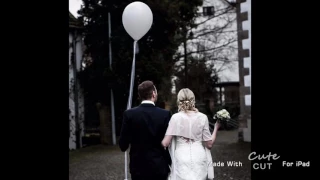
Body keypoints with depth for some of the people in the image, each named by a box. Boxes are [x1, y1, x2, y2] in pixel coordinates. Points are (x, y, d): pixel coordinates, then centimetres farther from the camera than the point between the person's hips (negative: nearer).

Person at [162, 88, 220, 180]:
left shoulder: (176, 117, -5)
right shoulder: (202, 117, 2)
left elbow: (165, 143, -8)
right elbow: (209, 144, 5)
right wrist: (216, 127, 18)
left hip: (182, 159, -2)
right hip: (199, 157, 2)